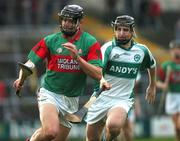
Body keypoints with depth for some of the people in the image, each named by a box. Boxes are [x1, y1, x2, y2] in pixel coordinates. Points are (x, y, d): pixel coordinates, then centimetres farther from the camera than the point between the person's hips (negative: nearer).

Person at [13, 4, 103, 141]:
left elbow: (98, 75, -12)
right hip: (50, 94, -3)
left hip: (72, 100, 3)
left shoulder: (90, 43, -3)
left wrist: (77, 57, -23)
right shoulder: (50, 41, -2)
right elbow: (30, 63, -2)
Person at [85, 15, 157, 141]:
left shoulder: (142, 50, 1)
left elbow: (152, 64, 25)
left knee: (114, 126, -32)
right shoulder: (108, 48, -10)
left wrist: (152, 86, 35)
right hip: (101, 97, 0)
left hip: (123, 100, 0)